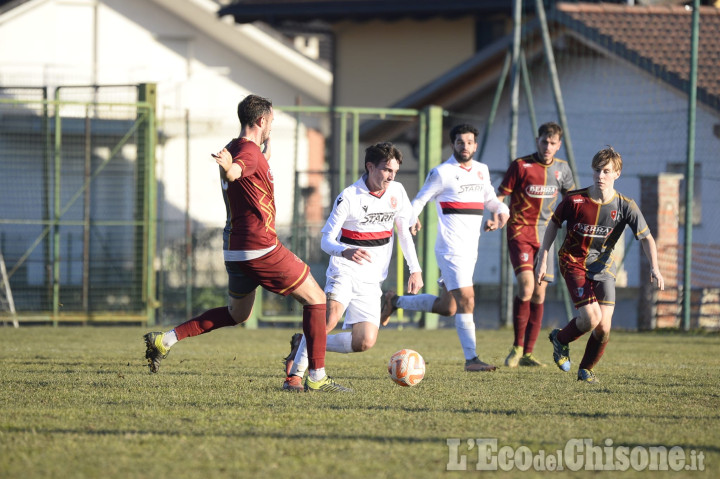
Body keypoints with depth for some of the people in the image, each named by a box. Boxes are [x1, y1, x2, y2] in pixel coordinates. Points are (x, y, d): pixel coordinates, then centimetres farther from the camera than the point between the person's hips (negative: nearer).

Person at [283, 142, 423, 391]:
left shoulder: (397, 191, 4)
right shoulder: (349, 197, -13)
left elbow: (404, 231, 17)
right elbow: (326, 240, -15)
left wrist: (415, 270, 9)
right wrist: (345, 251, -37)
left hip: (371, 281, 5)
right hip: (344, 271, -5)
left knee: (364, 342, -8)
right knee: (330, 317, -31)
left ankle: (306, 345, 13)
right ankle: (295, 374, -23)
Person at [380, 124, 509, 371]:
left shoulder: (481, 170, 13)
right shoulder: (441, 172, -6)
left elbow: (489, 199, 26)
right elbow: (420, 200, -3)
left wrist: (502, 209, 4)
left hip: (470, 249, 8)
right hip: (451, 248, -8)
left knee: (446, 307, 13)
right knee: (466, 300, -16)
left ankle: (395, 301, 31)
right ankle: (471, 358, -14)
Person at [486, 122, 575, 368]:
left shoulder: (562, 169, 7)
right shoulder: (520, 166, -6)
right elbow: (500, 195, -5)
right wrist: (493, 217, -22)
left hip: (545, 235, 5)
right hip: (520, 233, -5)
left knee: (539, 294, 3)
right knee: (526, 286, -20)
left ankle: (528, 353, 12)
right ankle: (517, 347, -5)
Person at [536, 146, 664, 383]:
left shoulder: (625, 206, -10)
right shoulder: (575, 200, -13)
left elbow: (646, 237, -7)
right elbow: (553, 224, 2)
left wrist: (654, 268, -23)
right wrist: (543, 259, 0)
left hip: (603, 265, 2)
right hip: (573, 262, -2)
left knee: (603, 326, -8)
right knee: (591, 317, -20)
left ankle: (586, 369, 19)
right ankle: (561, 339, 13)